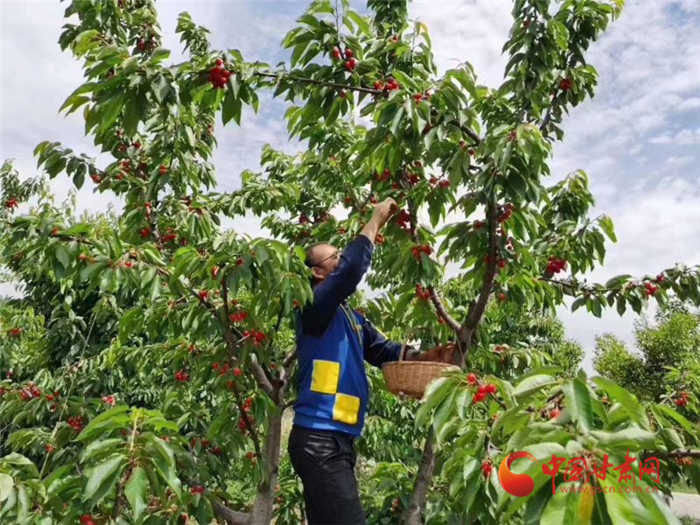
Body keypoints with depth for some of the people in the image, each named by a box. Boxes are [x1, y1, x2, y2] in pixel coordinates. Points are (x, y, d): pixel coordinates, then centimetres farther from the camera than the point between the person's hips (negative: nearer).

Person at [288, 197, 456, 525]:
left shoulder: (352, 317, 17)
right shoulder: (315, 307, -10)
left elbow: (383, 349, 12)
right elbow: (351, 268, -22)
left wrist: (425, 357, -2)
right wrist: (376, 220, -10)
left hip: (338, 439, 9)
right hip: (318, 439, -9)